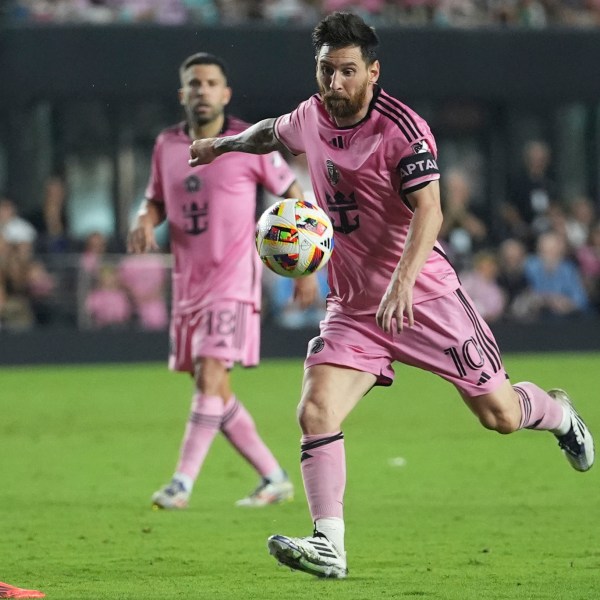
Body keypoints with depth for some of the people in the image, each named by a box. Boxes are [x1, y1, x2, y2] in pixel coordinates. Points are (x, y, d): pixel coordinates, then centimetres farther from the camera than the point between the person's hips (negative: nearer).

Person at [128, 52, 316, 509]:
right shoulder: (167, 146, 7)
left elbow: (293, 195, 2)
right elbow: (156, 200, 20)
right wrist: (145, 221, -5)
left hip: (233, 281, -6)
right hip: (188, 280, 6)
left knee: (210, 376, -18)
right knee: (212, 389, 8)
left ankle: (182, 484, -18)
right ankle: (275, 478, 19)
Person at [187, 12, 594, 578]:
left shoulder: (403, 129, -18)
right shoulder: (310, 117, 2)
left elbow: (428, 211, -28)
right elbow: (272, 132, 27)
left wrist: (402, 283, -41)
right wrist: (223, 144, 43)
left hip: (422, 295, -5)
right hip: (351, 306, 5)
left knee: (499, 415, 3)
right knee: (316, 415, -17)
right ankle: (328, 547, -19)